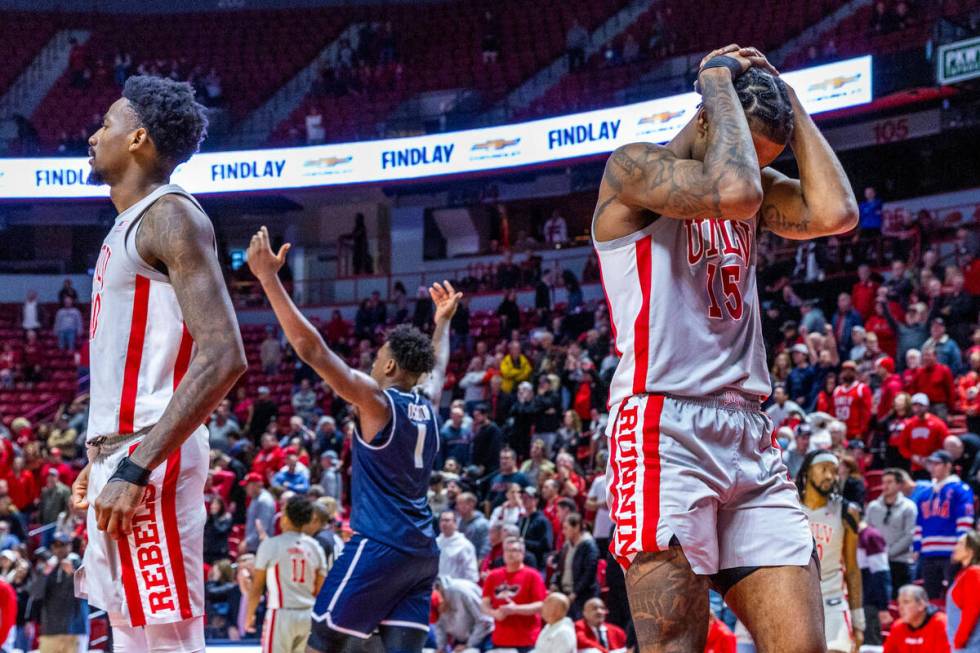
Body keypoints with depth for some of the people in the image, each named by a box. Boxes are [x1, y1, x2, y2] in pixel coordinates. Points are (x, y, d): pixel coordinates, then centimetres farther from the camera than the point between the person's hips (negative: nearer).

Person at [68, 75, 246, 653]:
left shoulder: (170, 216, -11)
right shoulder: (130, 224, 19)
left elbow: (223, 358, -21)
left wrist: (136, 468, -25)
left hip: (149, 460, -10)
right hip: (120, 456, 10)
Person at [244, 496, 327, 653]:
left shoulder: (271, 545, -8)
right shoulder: (314, 547, 5)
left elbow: (257, 586, -3)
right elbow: (320, 590, 9)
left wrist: (249, 615, 9)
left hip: (281, 615, -5)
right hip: (307, 616, 5)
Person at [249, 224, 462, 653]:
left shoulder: (376, 400, -7)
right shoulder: (428, 406, 12)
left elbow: (311, 348, -14)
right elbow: (438, 366, 38)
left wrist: (268, 277, -13)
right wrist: (443, 321, 53)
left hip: (379, 546, -7)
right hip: (422, 552, 7)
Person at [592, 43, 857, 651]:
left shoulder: (758, 186, 19)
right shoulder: (635, 166, -2)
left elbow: (836, 214, 0)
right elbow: (732, 191, -21)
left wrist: (790, 101, 6)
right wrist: (719, 81, -7)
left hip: (749, 438, 7)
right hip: (664, 434, -7)